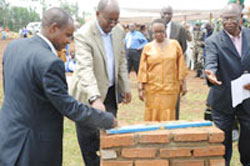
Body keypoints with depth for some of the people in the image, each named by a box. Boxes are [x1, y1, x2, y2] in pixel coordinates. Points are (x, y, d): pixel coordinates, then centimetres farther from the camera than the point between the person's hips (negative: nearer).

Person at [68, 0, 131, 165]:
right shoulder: (84, 35, -23)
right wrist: (95, 98, -47)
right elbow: (85, 68, -35)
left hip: (110, 92, 5)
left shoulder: (119, 31, -2)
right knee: (88, 137, 5)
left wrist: (126, 87, 9)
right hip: (88, 94, -5)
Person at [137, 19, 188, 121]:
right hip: (152, 89, 0)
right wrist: (141, 88, 1)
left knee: (168, 117, 1)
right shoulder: (148, 47, 4)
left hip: (171, 89, 0)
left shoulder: (174, 44, 4)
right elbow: (143, 69, 4)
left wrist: (183, 84, 6)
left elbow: (181, 66, 7)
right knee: (152, 117, 1)